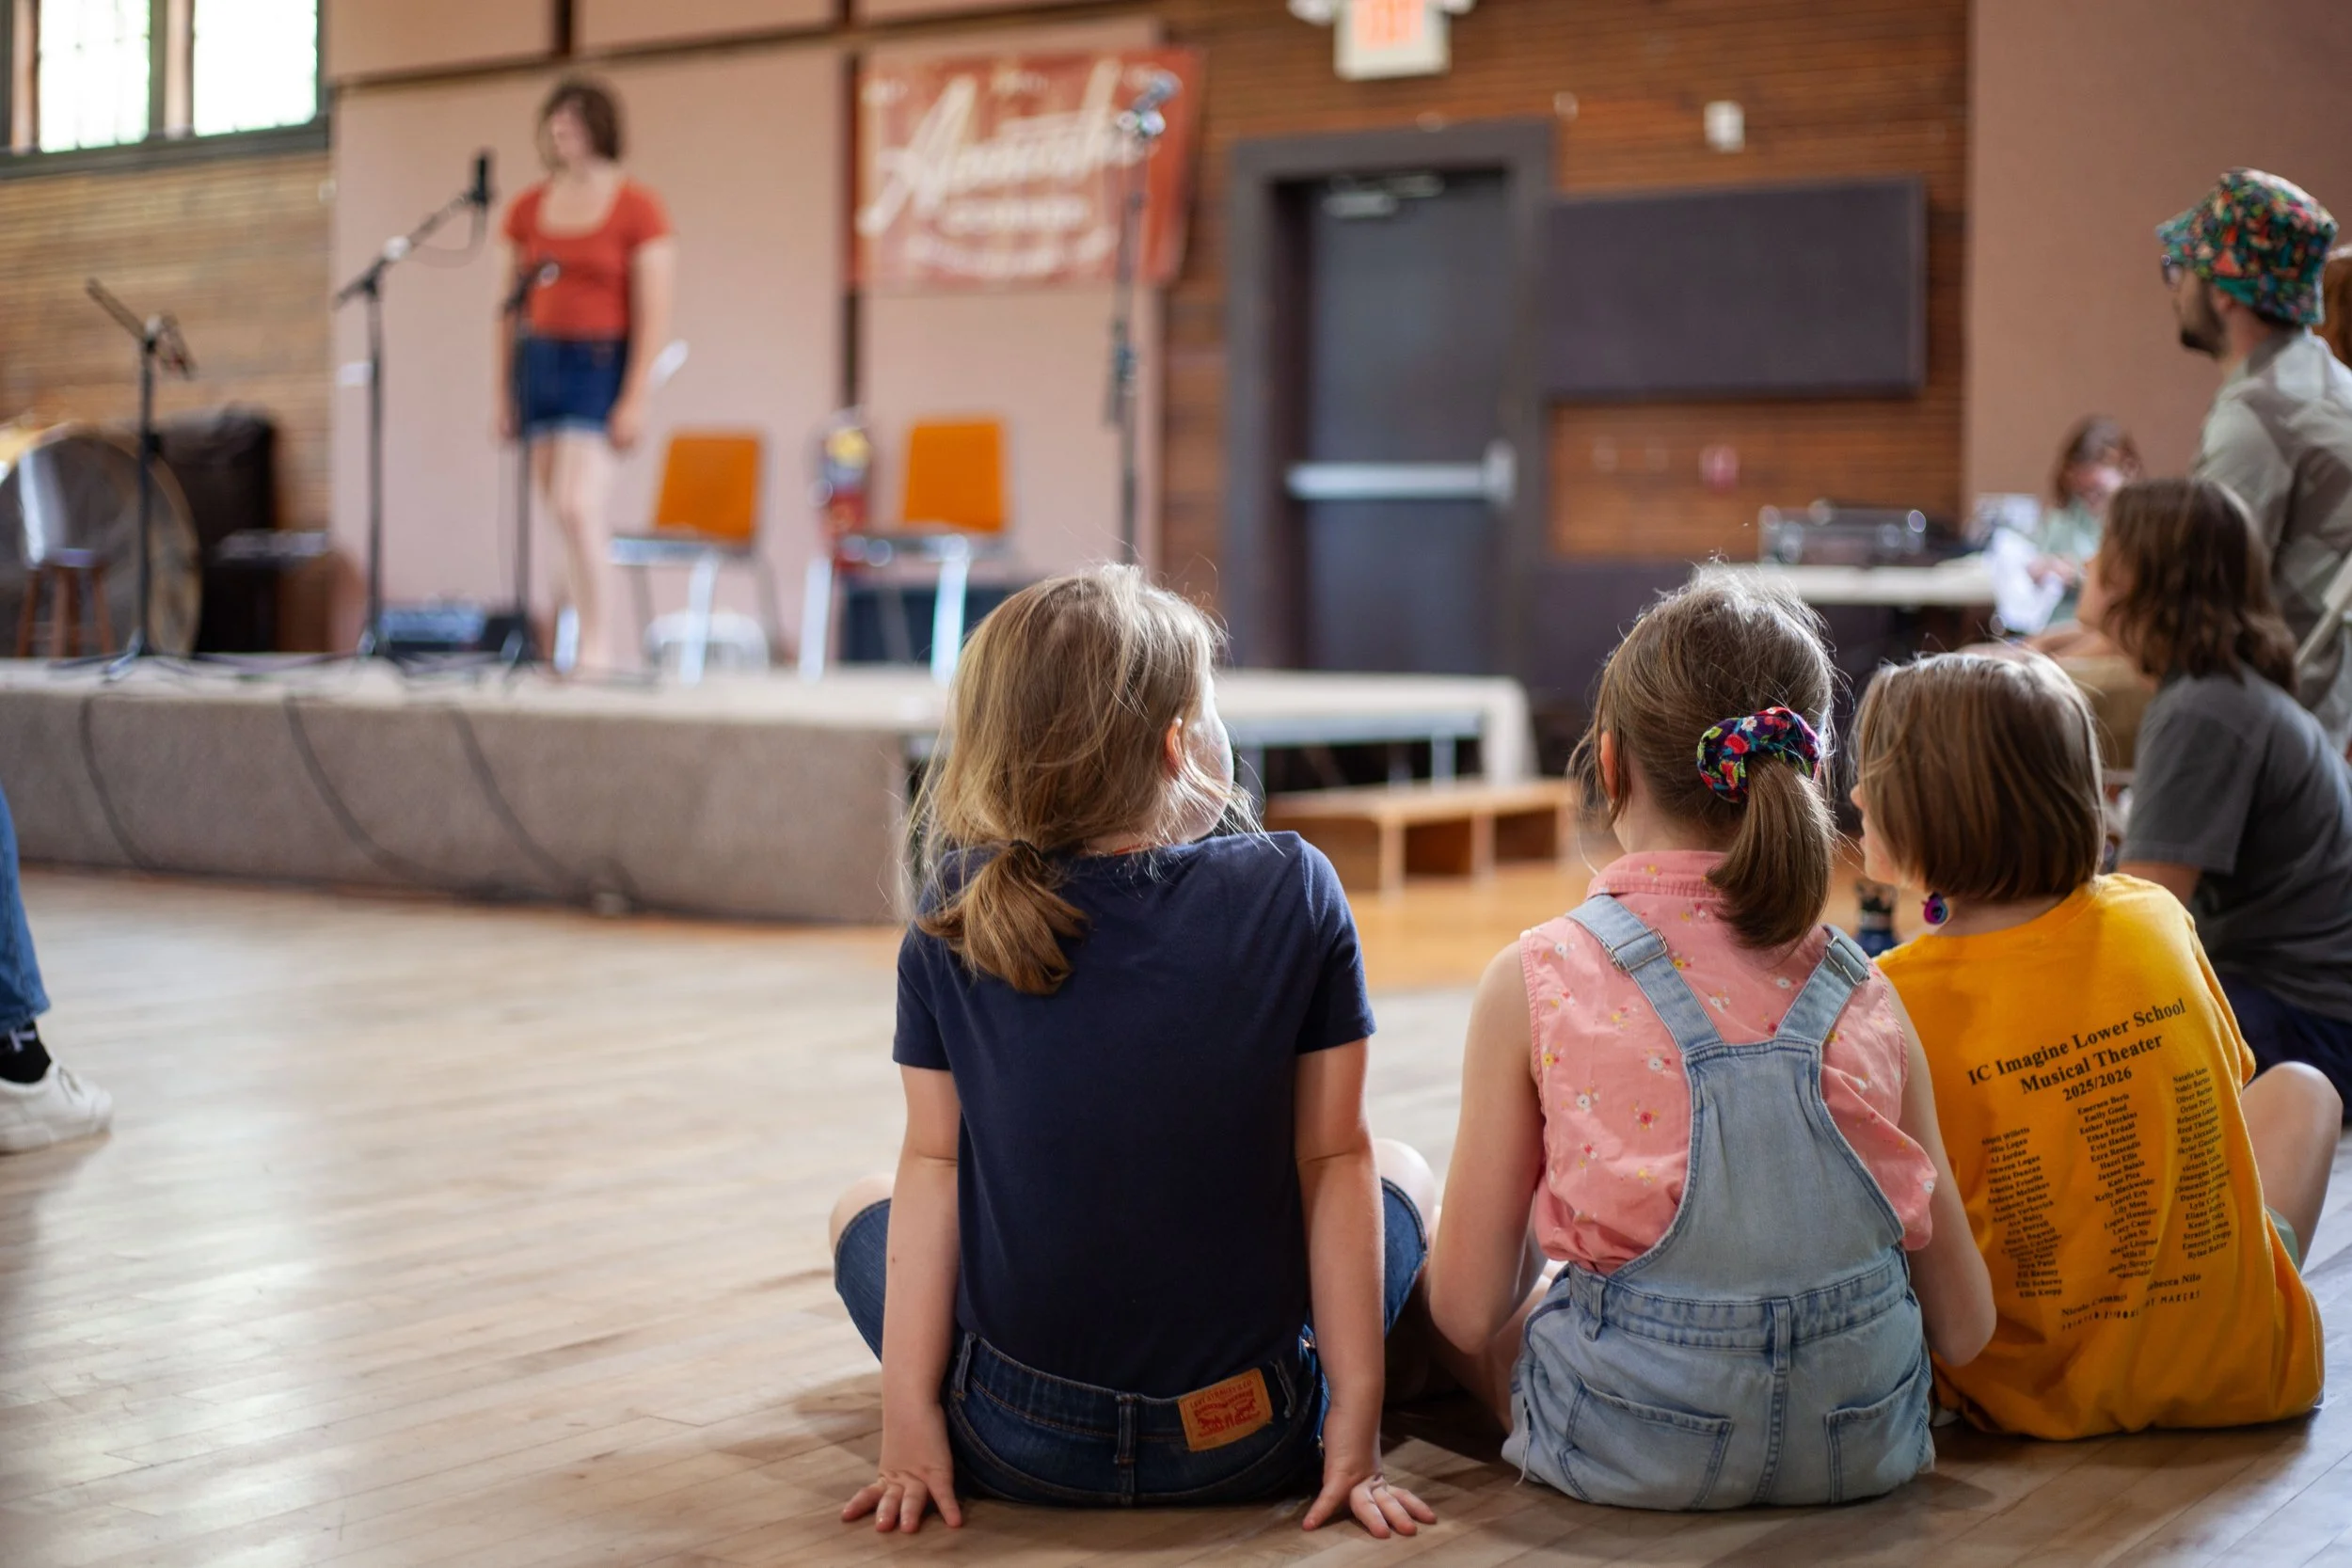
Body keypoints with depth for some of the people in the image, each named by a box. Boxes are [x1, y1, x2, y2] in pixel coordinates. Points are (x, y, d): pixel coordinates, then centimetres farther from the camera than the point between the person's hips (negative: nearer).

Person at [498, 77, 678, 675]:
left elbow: (654, 315, -9)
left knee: (575, 507, -18)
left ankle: (594, 645, -10)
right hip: (539, 362, 5)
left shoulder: (638, 210, -5)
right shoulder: (528, 210, 10)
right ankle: (593, 651, 13)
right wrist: (504, 394, 10)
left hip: (602, 366, -5)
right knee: (567, 517, 6)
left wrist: (635, 399, -16)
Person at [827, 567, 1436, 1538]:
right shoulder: (1291, 892, -10)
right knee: (1403, 1173, 25)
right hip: (1251, 1453, -1)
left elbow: (933, 1164, -5)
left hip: (1013, 1448, 1)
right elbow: (1334, 1160, -7)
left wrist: (909, 1418, -1)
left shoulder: (956, 916, -7)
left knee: (860, 1207, 30)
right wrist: (1355, 1420, -3)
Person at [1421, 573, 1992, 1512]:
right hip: (1863, 1448, 4)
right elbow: (1965, 1327, 1)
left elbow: (1469, 1312, -6)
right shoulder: (1861, 995, -2)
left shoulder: (1535, 982, -10)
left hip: (1633, 1458, -4)